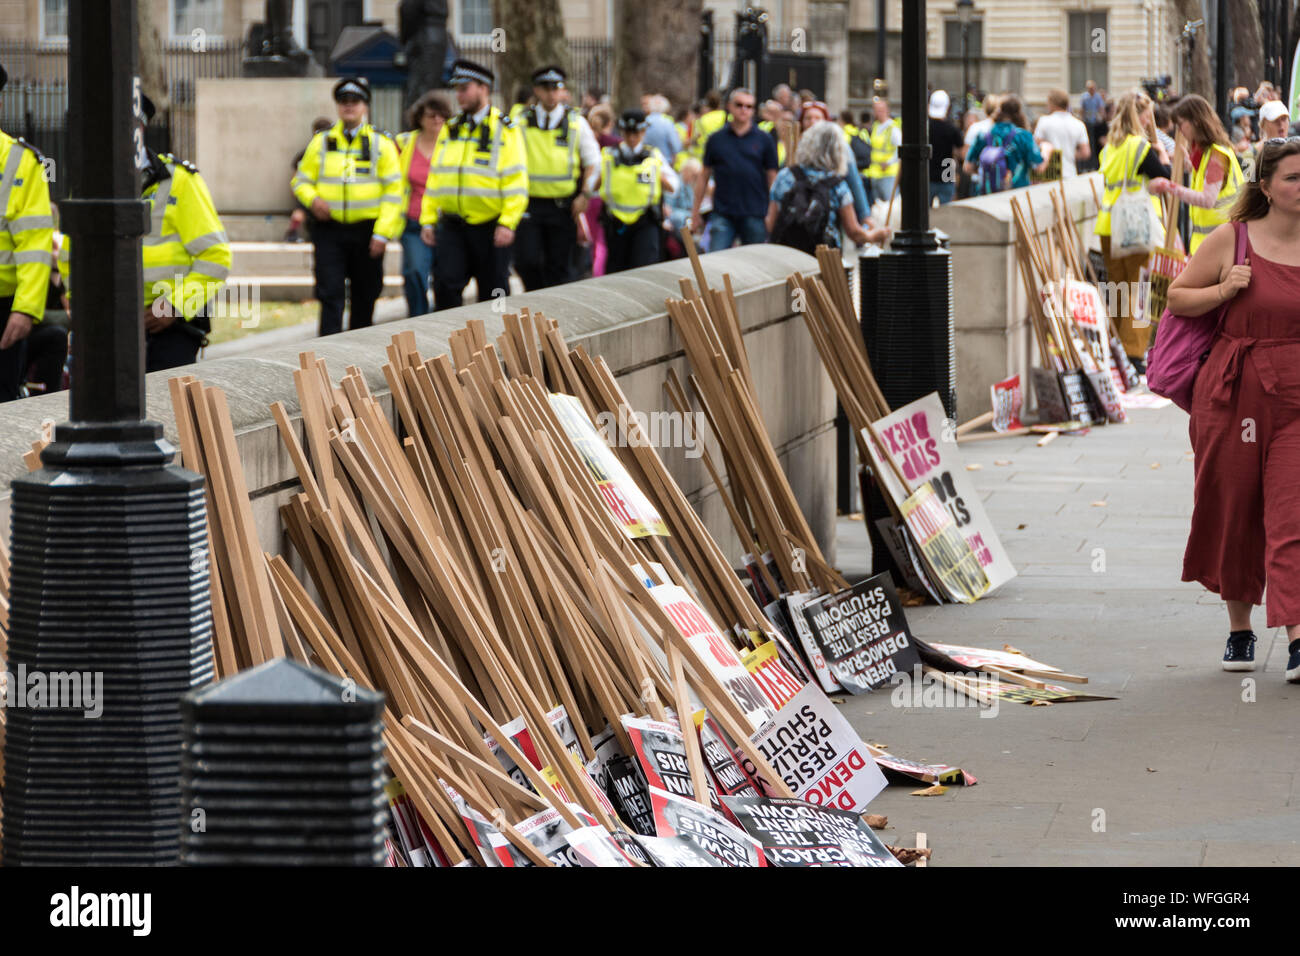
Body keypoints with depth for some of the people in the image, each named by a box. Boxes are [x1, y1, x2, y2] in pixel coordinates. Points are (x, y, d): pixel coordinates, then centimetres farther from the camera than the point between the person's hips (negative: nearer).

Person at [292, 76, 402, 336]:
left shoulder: (381, 144, 3)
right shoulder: (321, 142, 8)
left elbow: (393, 191, -1)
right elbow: (301, 181, 13)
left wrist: (382, 233, -9)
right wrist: (312, 199, -11)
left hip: (366, 232, 0)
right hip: (329, 229, 0)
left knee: (364, 298, 9)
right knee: (331, 295, -10)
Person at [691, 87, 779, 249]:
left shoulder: (764, 140, 5)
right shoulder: (717, 139, 7)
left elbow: (772, 178, 8)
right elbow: (705, 175, 12)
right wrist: (695, 212, 10)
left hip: (754, 216, 0)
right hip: (722, 215, 0)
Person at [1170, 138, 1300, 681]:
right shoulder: (1231, 240, 0)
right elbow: (1177, 296, 8)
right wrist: (1222, 292, -8)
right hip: (1232, 393, 0)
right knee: (1233, 513, 9)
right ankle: (1239, 628, 27)